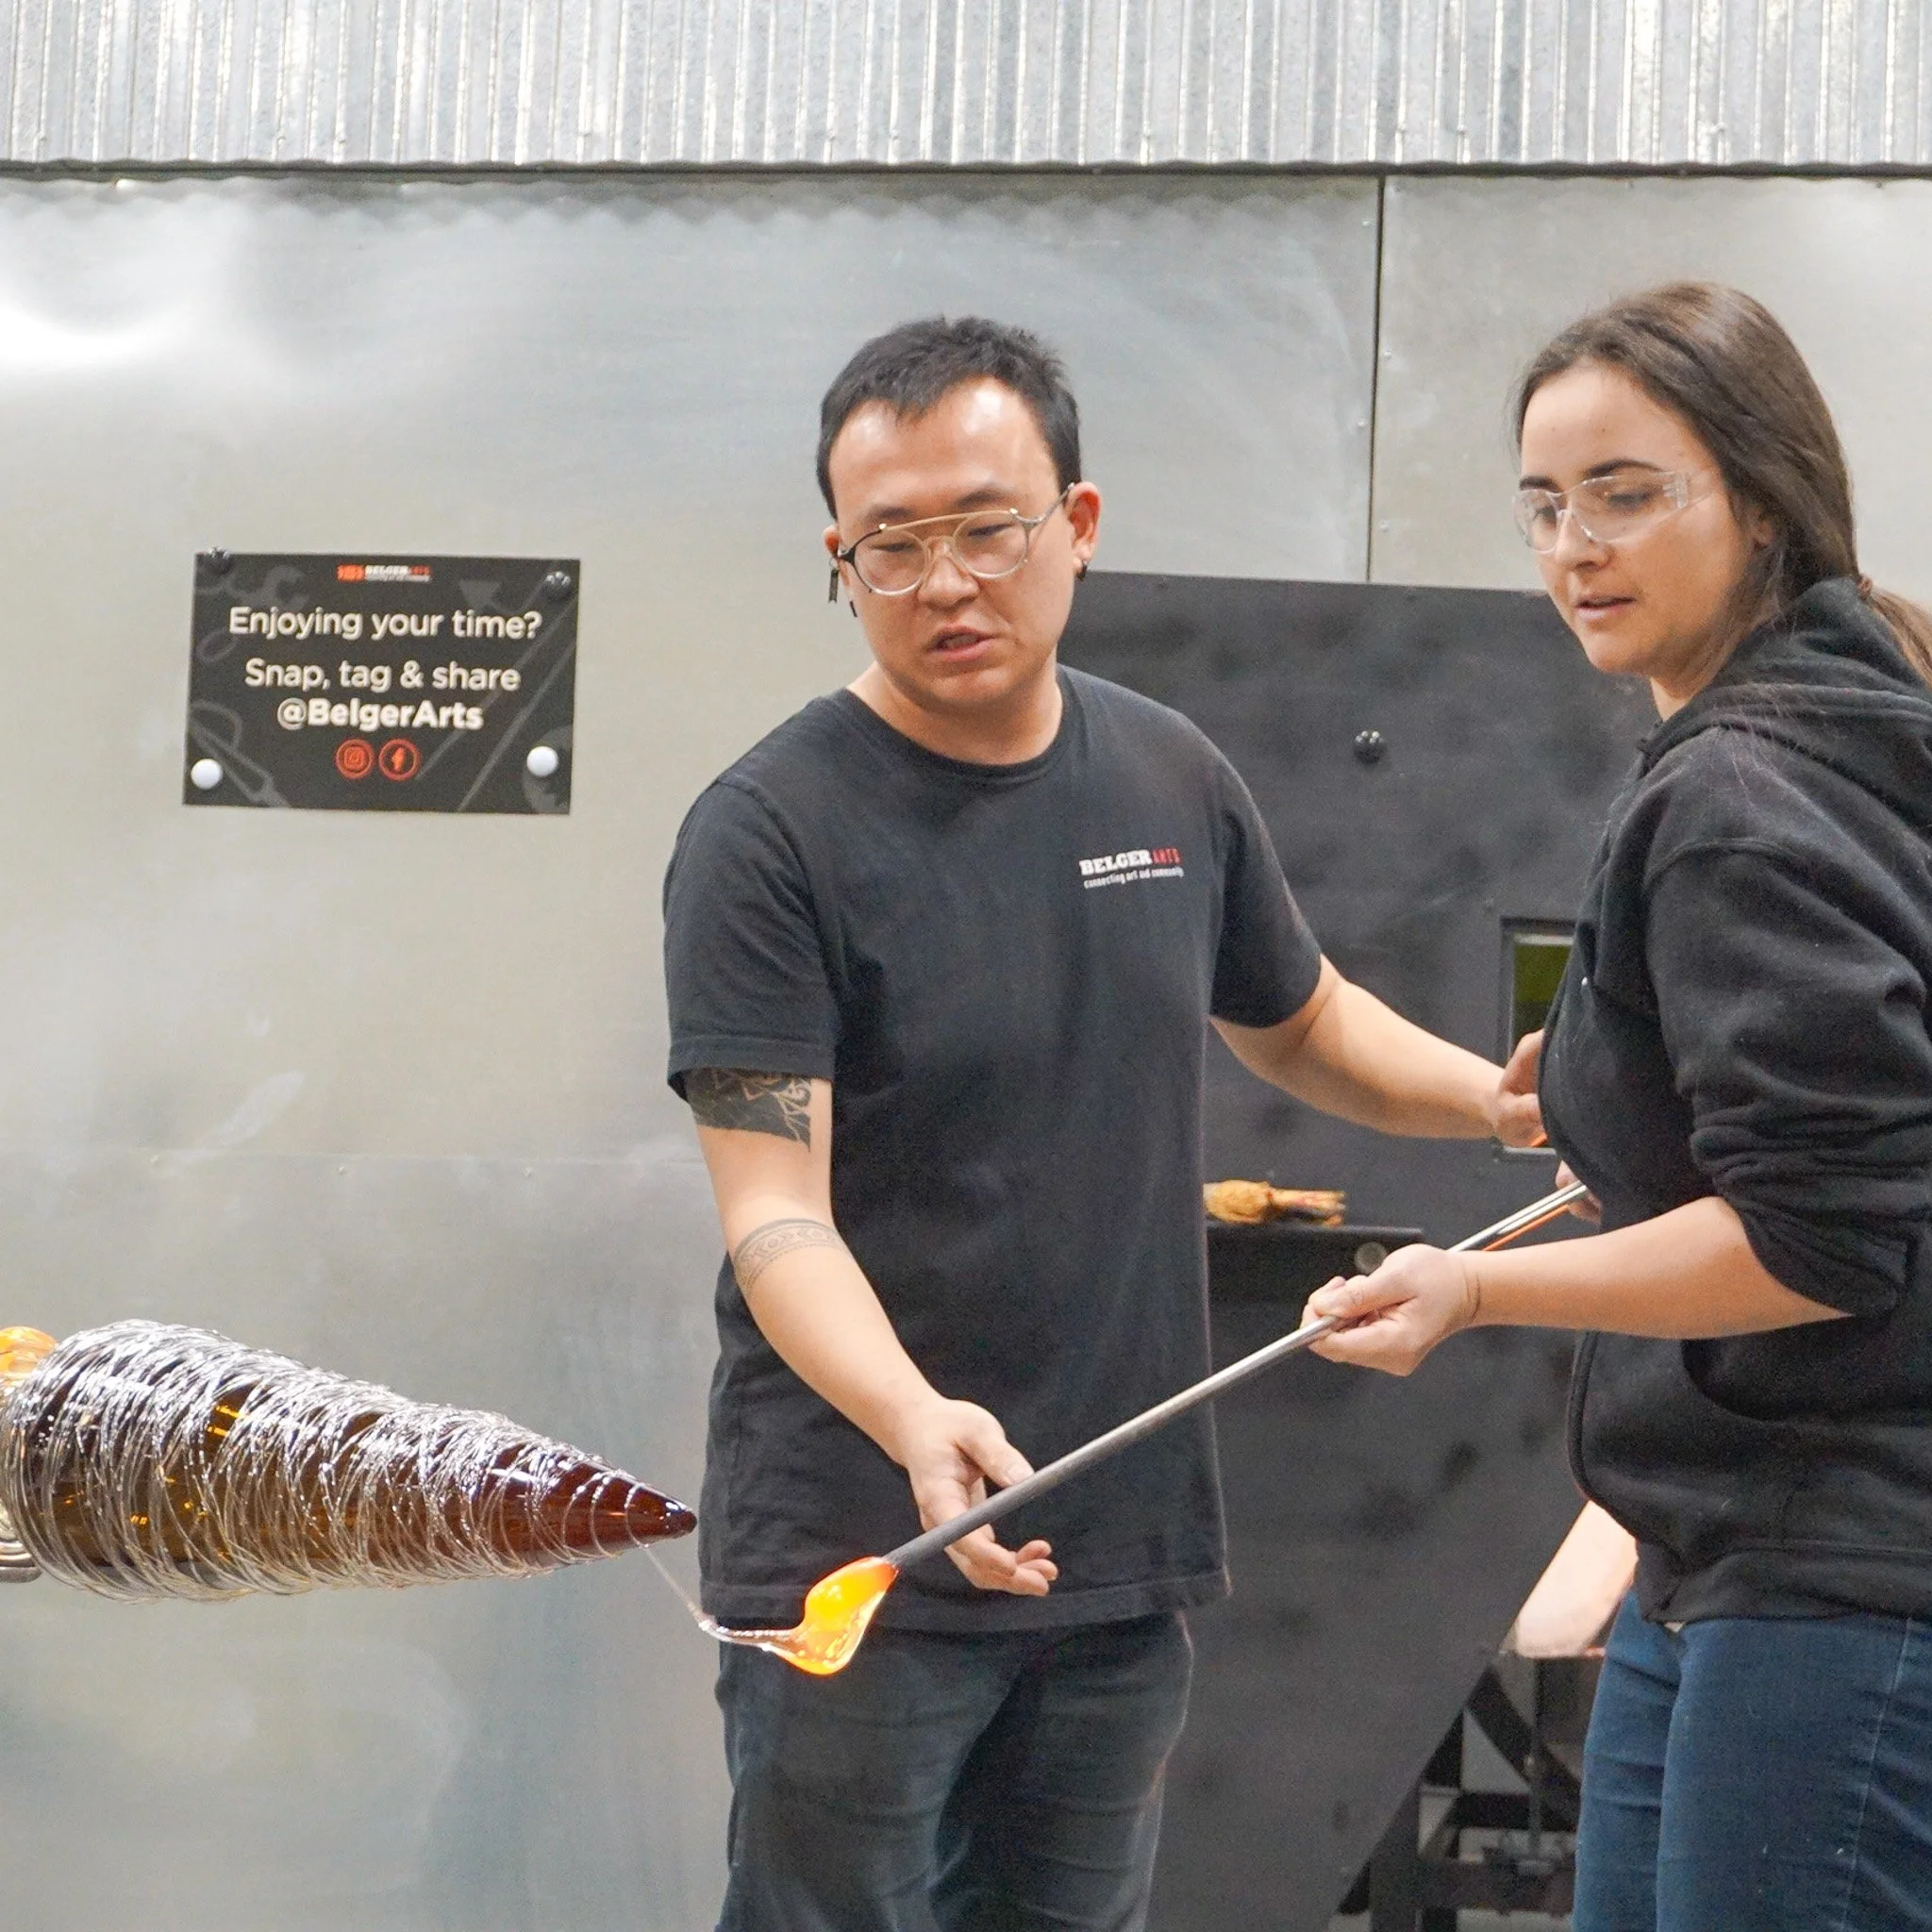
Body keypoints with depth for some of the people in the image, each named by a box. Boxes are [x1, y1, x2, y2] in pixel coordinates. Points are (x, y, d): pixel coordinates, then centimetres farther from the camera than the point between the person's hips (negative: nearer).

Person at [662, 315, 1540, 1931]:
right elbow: (776, 1214, -18)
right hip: (858, 1553, -5)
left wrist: (1500, 1100, 9)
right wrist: (917, 1422, -35)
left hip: (1125, 1551, 5)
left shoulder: (1172, 781, 6)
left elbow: (1298, 1024, 25)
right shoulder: (774, 832, -11)